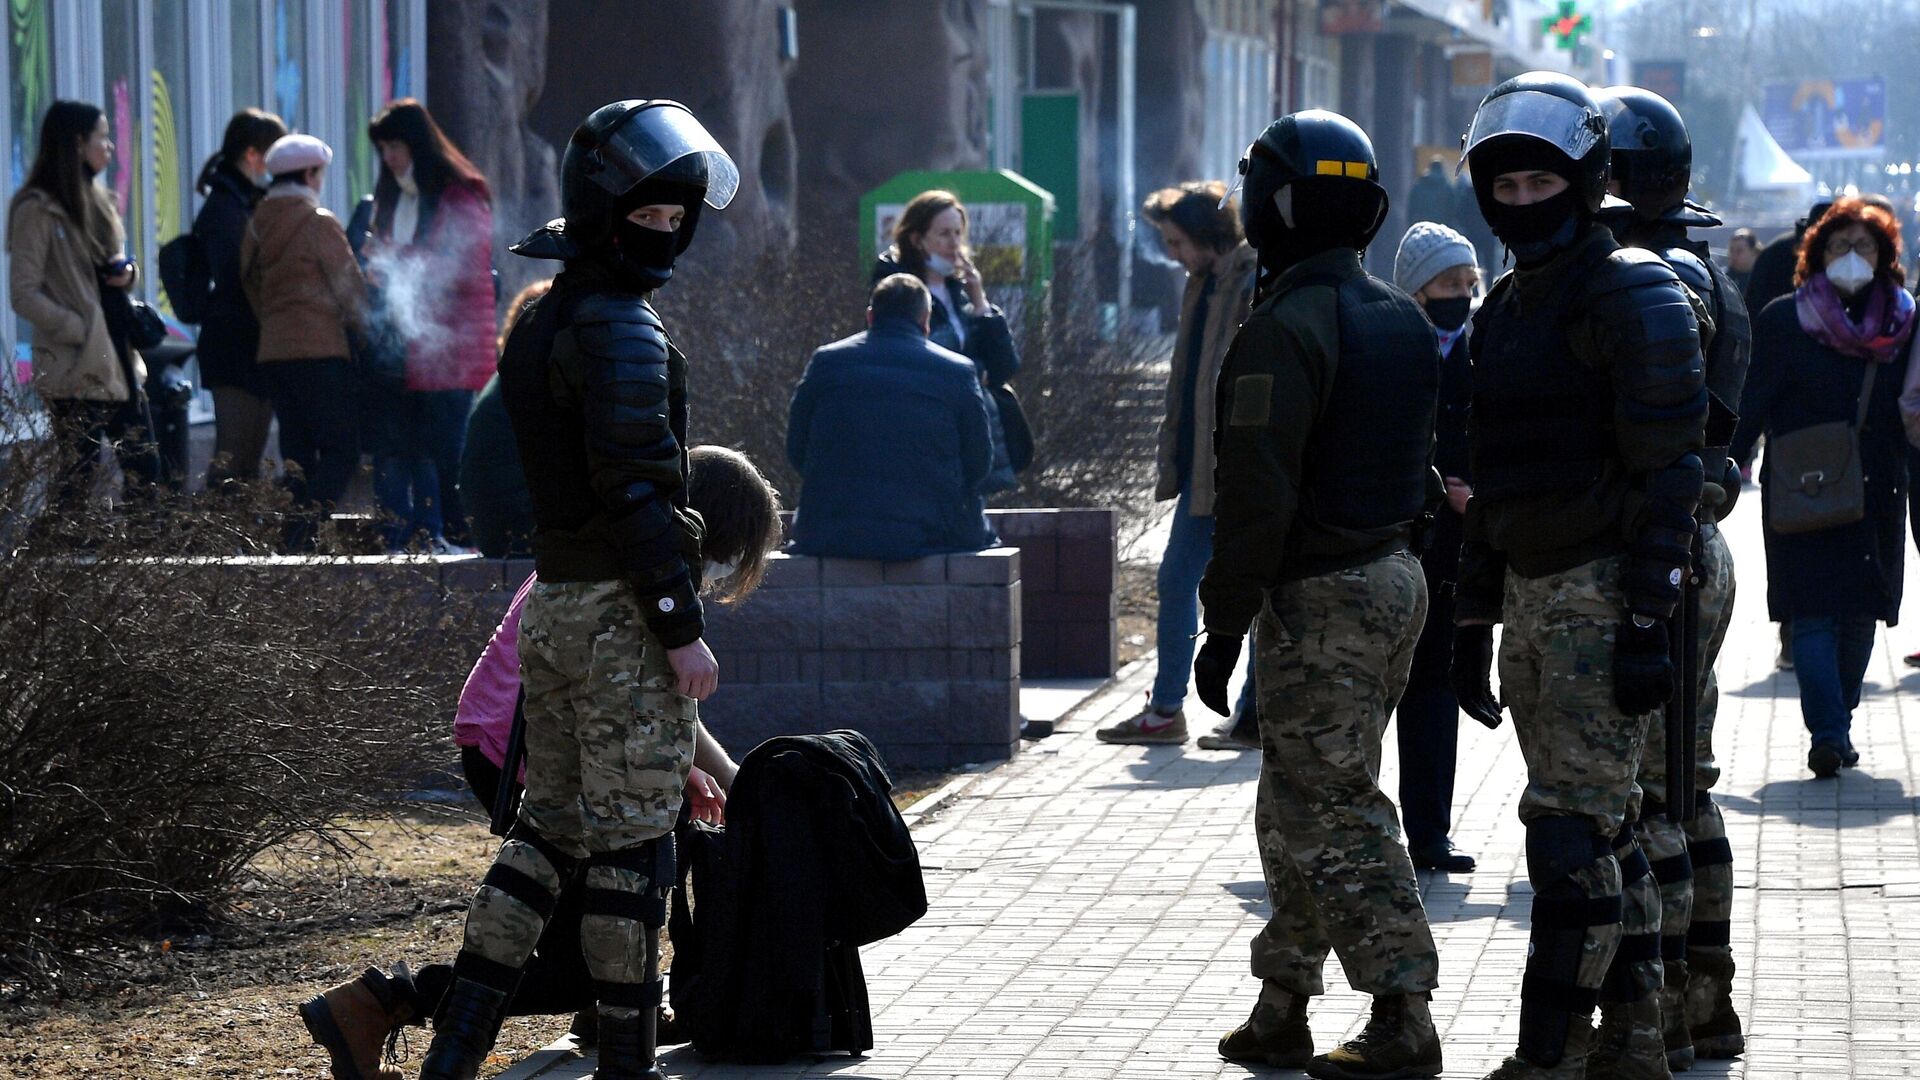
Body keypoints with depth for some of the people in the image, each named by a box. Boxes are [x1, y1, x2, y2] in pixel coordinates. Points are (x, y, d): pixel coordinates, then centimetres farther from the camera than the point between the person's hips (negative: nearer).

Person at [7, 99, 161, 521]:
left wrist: (126, 272, 4)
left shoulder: (95, 201, 16)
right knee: (77, 482, -7)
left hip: (118, 362, 8)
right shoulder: (38, 210, -10)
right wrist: (81, 331, -17)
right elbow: (24, 296, -14)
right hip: (76, 371, -8)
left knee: (145, 472, 5)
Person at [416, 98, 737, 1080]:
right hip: (624, 608, -9)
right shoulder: (619, 331, -14)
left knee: (552, 821, 14)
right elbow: (635, 489, -21)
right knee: (633, 837, -2)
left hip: (552, 600, 9)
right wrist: (683, 626, -19)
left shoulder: (540, 323, 15)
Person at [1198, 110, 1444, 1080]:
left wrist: (1224, 625, -16)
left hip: (1320, 597, -9)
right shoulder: (1400, 319, 10)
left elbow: (1256, 493, -21)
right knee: (1296, 806, 17)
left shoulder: (1285, 330, -18)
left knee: (1334, 818, -5)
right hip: (1395, 574, 9)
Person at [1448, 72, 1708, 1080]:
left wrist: (1645, 624, -21)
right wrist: (1471, 624, 18)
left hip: (1604, 595, -8)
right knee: (1601, 826, 13)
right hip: (1529, 594, 8)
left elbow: (1667, 472, -15)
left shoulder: (1632, 295, -10)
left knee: (1570, 827, -11)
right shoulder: (1506, 308, 16)